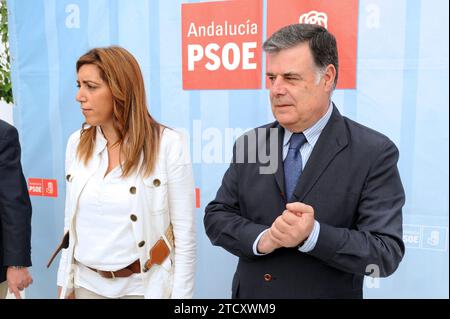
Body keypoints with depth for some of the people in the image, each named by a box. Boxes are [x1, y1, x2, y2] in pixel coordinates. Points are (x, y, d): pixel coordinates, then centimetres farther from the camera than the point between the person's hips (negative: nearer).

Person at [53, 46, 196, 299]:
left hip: (145, 285, -4)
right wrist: (65, 284, 9)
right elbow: (71, 223, 7)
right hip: (87, 283, 4)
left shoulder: (169, 144, -16)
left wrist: (180, 295, -11)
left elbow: (185, 235, -13)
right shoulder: (77, 143, -1)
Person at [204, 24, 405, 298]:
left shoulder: (374, 152, -15)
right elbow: (216, 216, -2)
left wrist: (313, 235, -31)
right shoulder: (250, 145, -4)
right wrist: (262, 239, -20)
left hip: (326, 293, -3)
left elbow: (386, 253, -16)